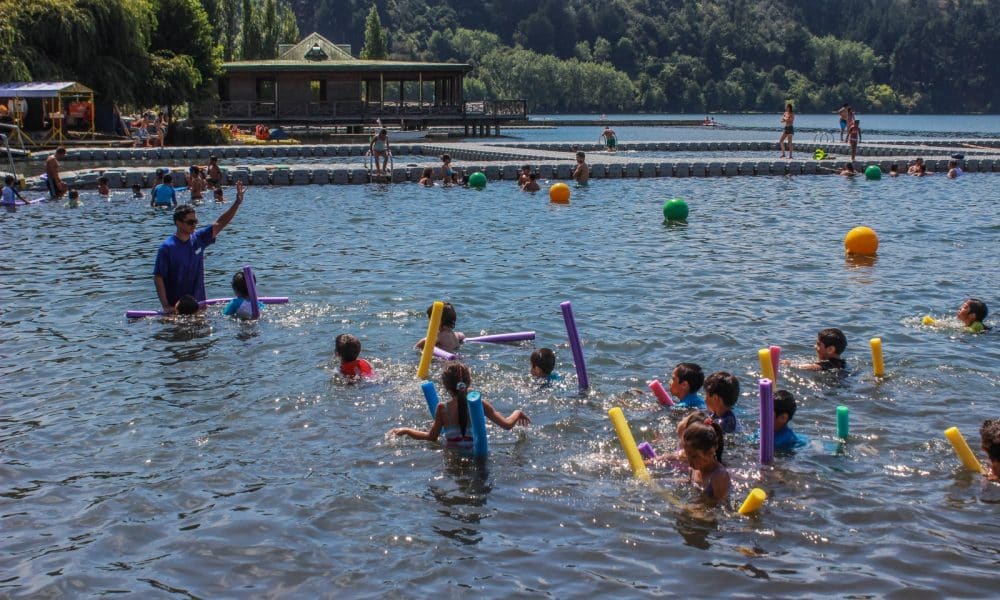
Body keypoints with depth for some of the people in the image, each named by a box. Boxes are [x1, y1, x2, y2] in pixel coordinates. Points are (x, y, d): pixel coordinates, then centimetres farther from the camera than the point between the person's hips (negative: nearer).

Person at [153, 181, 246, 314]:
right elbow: (158, 278, -14)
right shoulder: (167, 247, -14)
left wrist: (237, 203, -11)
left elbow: (220, 224, 1)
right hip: (176, 307, -5)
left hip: (199, 304, 5)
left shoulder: (199, 239, 1)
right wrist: (166, 307, -20)